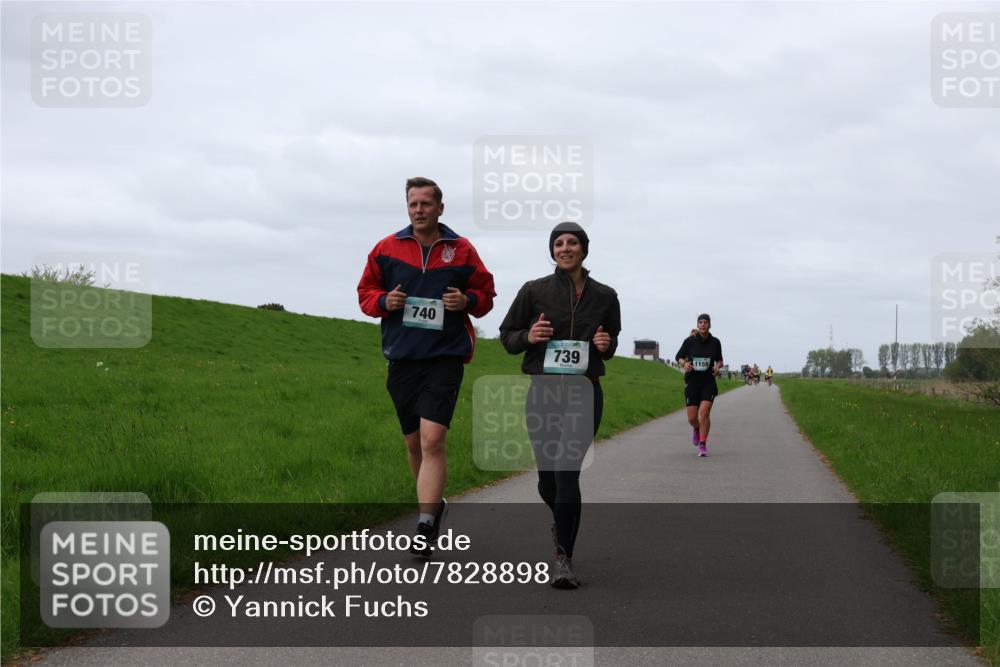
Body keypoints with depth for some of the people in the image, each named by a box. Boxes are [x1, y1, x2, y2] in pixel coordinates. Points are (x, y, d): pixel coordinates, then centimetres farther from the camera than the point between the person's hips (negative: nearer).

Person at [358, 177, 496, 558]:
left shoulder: (461, 251, 3)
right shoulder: (387, 249, 6)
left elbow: (486, 294, 12)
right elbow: (365, 292, 13)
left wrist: (467, 301, -10)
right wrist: (383, 301, -9)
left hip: (445, 358, -3)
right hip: (402, 357, 3)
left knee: (432, 441, -16)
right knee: (414, 443, 13)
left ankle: (426, 527, -17)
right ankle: (435, 503, 36)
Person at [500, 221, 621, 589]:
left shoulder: (605, 296, 6)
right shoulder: (535, 291, 1)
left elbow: (611, 343, 20)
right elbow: (507, 335, 9)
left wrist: (607, 344, -3)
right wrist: (529, 336, -12)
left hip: (585, 393, -1)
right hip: (543, 392, 1)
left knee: (566, 472, -18)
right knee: (547, 480, 8)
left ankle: (564, 557, -13)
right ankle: (563, 522, 43)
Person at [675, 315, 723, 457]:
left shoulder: (715, 342, 1)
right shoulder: (689, 341, -4)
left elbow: (719, 360, 14)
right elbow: (679, 357, 8)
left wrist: (717, 366, -8)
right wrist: (684, 363, -14)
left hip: (708, 382, 0)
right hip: (692, 382, 0)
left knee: (704, 412, -16)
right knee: (692, 418, 0)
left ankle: (703, 445, -6)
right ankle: (696, 429, 37)